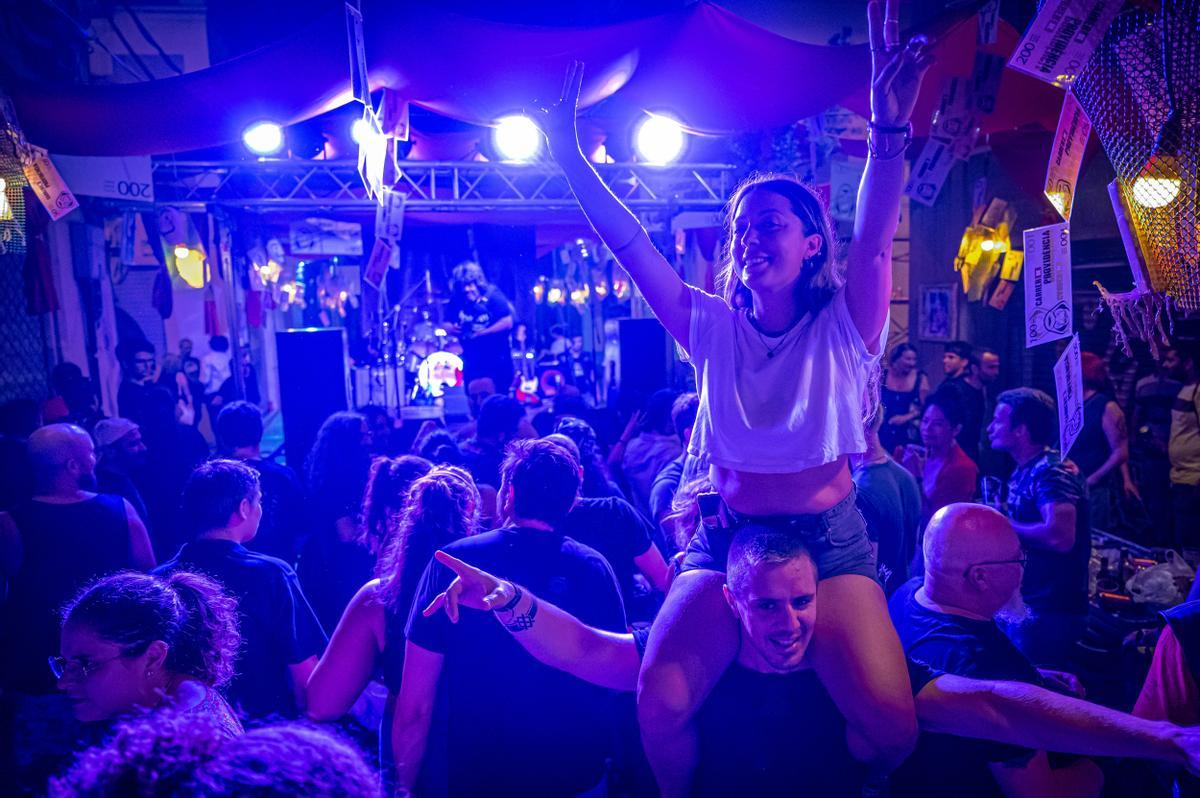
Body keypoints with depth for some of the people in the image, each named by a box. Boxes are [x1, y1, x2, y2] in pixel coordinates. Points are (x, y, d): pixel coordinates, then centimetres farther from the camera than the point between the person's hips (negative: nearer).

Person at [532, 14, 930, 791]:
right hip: (727, 539, 2)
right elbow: (631, 246, -3)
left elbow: (875, 238, -20)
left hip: (830, 542, -1)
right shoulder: (715, 329, 3)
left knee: (892, 727, -17)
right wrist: (572, 160, -12)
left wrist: (890, 127, -35)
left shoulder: (841, 327, -2)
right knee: (661, 703, -20)